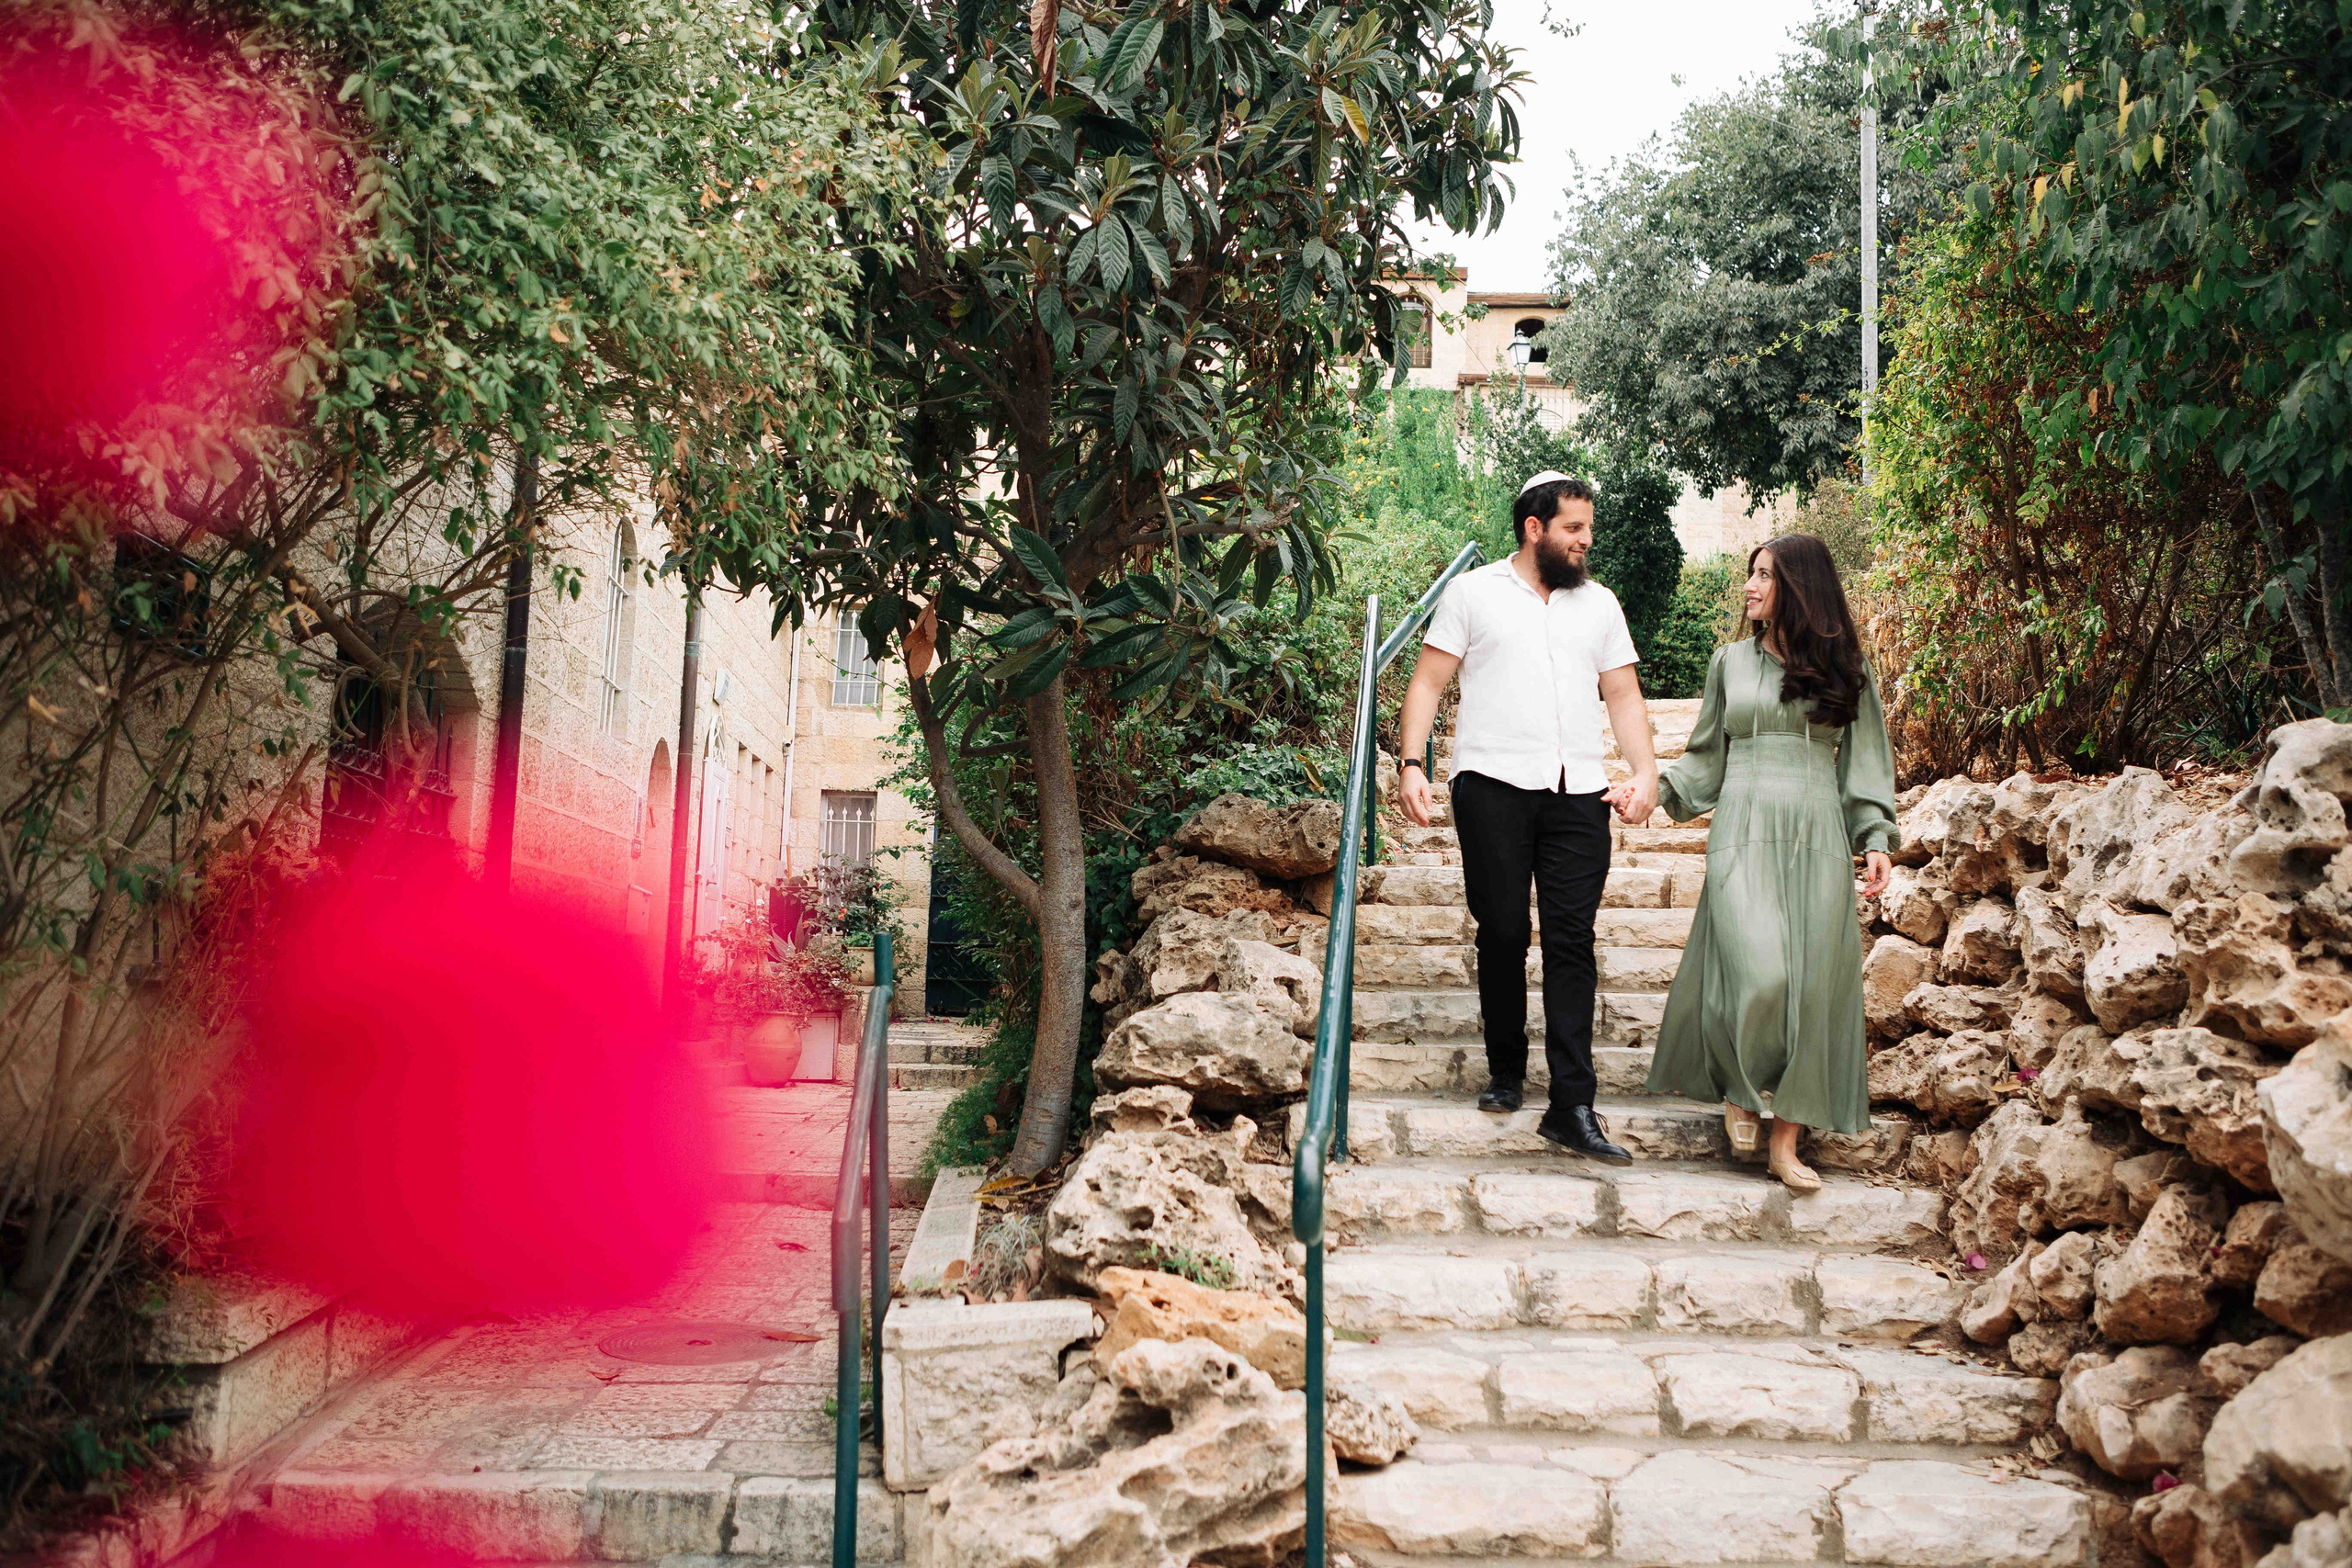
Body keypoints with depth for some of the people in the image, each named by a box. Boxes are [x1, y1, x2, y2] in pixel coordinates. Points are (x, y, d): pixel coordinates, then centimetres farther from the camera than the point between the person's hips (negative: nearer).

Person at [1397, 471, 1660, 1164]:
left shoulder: (1600, 603, 17)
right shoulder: (1473, 593, 7)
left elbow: (1623, 694, 16)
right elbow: (1428, 683, 4)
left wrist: (1645, 769, 1)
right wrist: (1411, 764, -8)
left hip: (1579, 794, 2)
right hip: (1493, 787, -2)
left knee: (1572, 941, -4)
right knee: (1503, 933, 2)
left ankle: (1572, 1106, -5)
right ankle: (1506, 1072, 21)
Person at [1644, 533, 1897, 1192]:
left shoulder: (1845, 669, 10)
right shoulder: (1731, 662, 13)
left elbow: (1865, 763, 11)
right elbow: (1706, 758, 17)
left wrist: (1876, 839, 0)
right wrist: (1653, 787, 2)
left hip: (1818, 839, 1)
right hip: (1744, 834, -1)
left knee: (1812, 985, -3)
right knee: (1758, 974, -18)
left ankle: (1787, 1140, 5)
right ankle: (1740, 1089, 9)